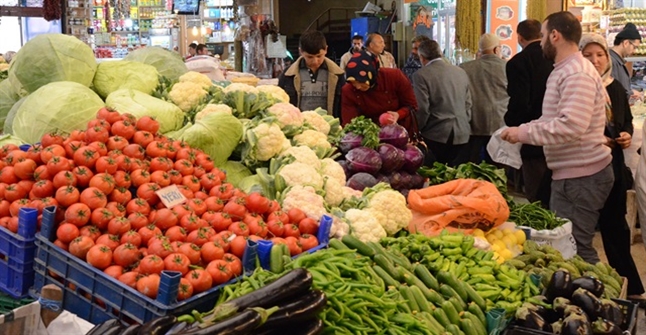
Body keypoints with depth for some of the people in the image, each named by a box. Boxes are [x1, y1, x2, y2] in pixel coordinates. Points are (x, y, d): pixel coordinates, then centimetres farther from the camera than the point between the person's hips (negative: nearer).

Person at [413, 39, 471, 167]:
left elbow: (422, 109, -11)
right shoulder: (461, 72, 10)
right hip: (461, 134, 5)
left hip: (437, 134, -5)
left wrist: (417, 131, 3)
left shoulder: (421, 75, -8)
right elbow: (468, 105, 13)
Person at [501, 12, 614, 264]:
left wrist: (525, 133, -22)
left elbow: (571, 125, -29)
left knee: (575, 248, -7)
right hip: (570, 173, 11)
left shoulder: (577, 74, -18)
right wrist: (521, 130, 8)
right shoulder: (565, 70, 16)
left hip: (581, 176, -11)